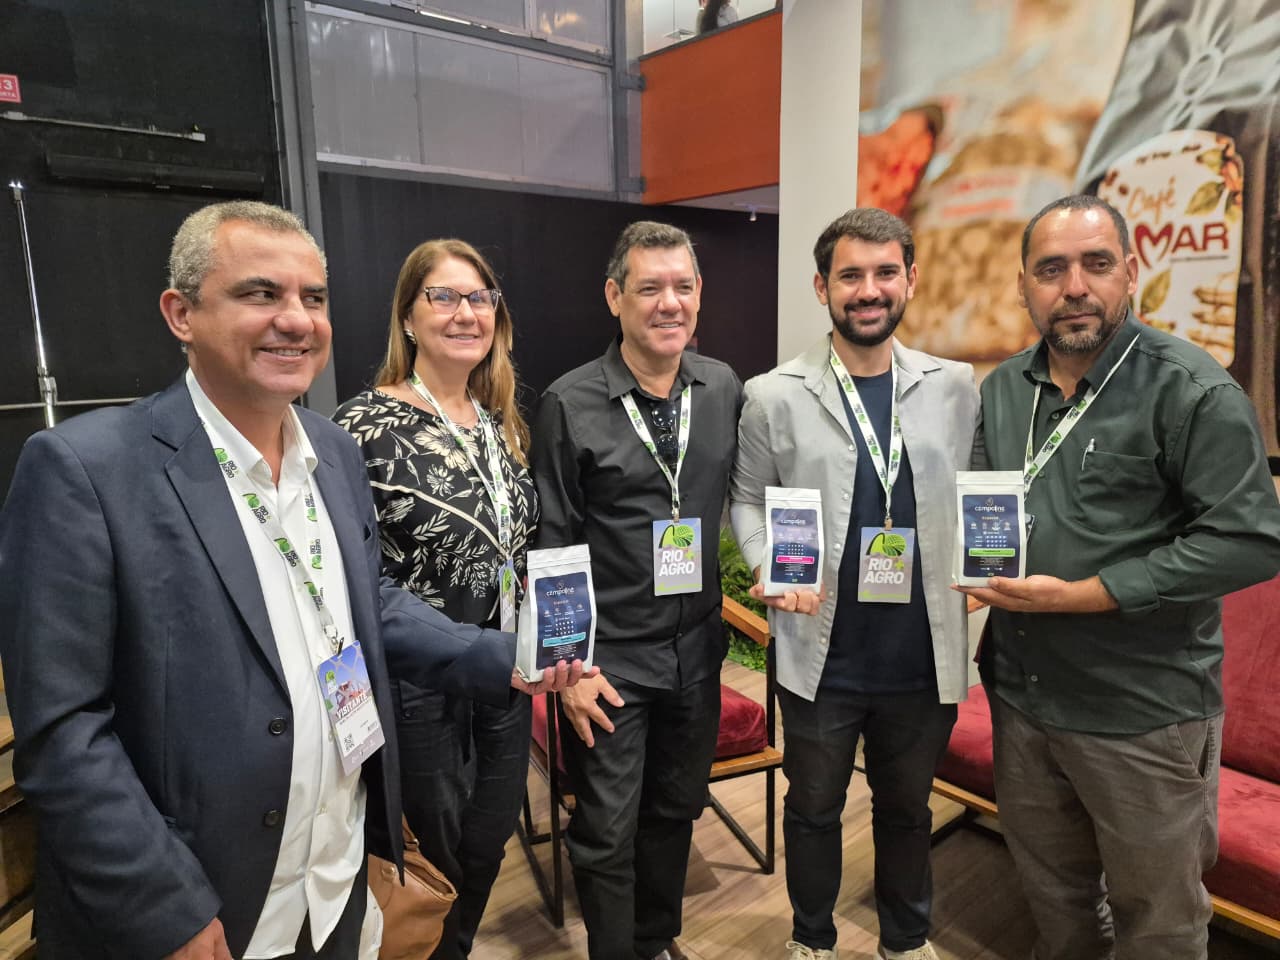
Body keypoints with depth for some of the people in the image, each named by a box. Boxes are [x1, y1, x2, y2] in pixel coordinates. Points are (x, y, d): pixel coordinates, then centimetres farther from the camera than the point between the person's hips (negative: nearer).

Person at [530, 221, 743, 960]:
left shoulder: (724, 389, 0)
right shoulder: (571, 405, -12)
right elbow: (551, 547, -9)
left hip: (696, 647, 5)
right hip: (609, 656, -4)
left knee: (676, 810, 22)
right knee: (607, 833, 10)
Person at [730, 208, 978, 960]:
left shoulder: (956, 387, 0)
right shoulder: (774, 396, -7)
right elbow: (748, 500, 0)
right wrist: (771, 571, -16)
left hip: (926, 656, 2)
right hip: (823, 656, -2)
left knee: (908, 808, 23)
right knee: (815, 808, 19)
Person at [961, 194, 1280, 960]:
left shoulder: (1193, 390, -14)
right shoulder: (1002, 390, 5)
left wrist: (1082, 595, -21)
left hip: (1144, 714, -5)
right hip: (1019, 696, 5)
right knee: (1052, 895, 24)